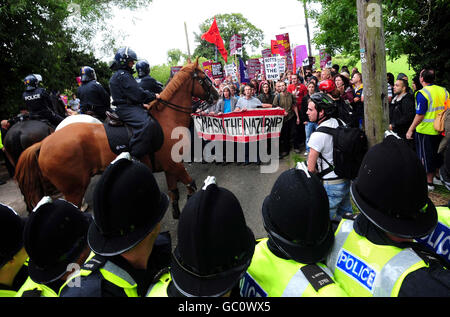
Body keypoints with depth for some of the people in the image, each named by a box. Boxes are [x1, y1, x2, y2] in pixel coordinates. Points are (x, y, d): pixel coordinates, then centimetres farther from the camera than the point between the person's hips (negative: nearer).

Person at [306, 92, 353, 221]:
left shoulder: (318, 134, -23)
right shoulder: (339, 123, -1)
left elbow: (311, 168, -18)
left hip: (330, 185, -8)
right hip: (346, 180, 8)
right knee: (346, 214, 23)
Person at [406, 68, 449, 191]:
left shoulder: (422, 93, -18)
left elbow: (420, 115, -20)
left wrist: (410, 130, -14)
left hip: (425, 131, -7)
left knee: (425, 156, 4)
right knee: (437, 154, 20)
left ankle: (429, 182, 12)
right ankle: (436, 177, 33)